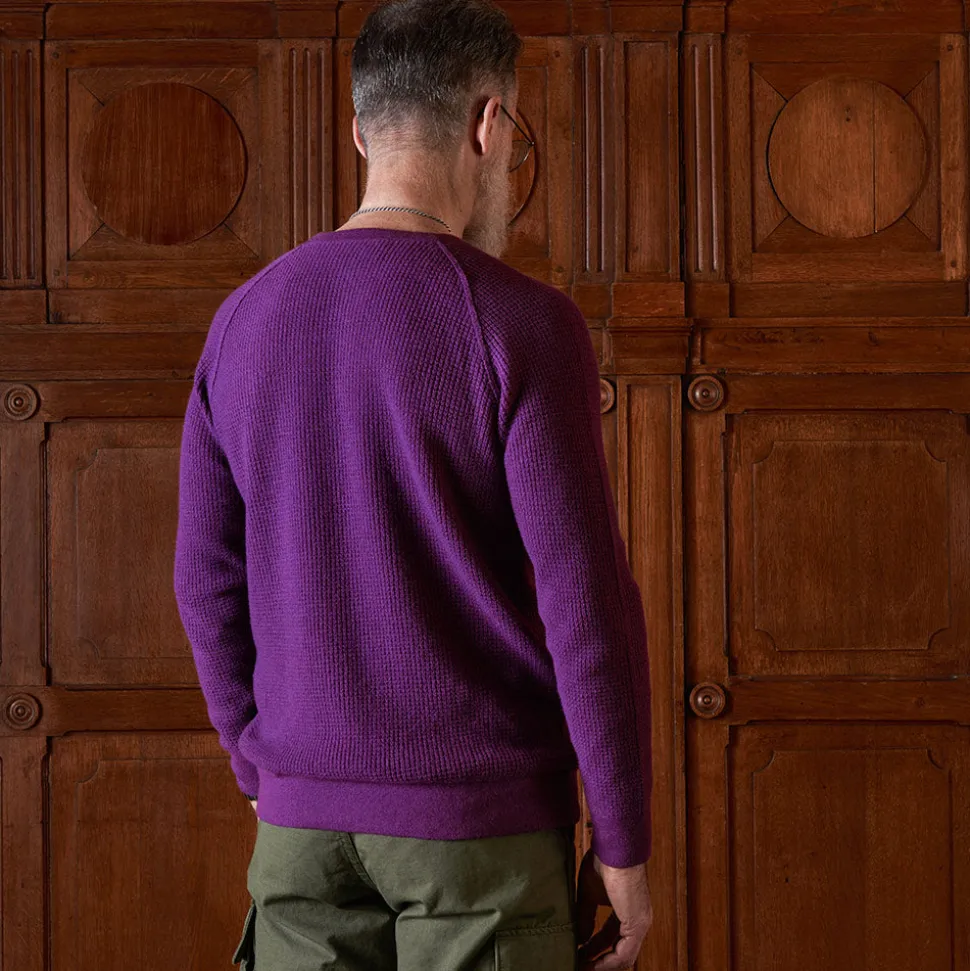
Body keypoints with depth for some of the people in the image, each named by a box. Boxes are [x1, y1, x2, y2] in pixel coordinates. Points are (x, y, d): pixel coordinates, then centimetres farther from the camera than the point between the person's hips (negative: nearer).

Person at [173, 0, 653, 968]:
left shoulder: (244, 320, 4)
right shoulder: (519, 323, -12)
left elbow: (208, 582, 9)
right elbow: (585, 599, -14)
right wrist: (621, 846, -6)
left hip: (302, 822, 5)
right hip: (483, 818, -4)